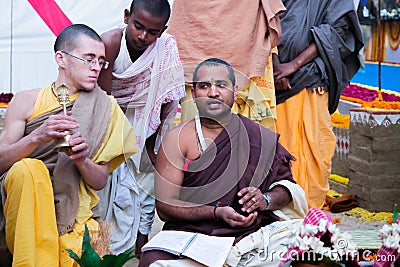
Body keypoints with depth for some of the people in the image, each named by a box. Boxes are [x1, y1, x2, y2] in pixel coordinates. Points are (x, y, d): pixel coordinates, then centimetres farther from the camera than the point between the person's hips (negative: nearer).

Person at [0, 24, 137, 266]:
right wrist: (38, 137, -19)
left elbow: (100, 181, 6)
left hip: (74, 208, -1)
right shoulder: (27, 101, 6)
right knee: (27, 168, -31)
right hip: (24, 201, 1)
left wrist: (82, 160, -16)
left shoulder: (104, 109, 7)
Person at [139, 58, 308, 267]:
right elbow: (165, 206, -3)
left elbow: (286, 186, 16)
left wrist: (265, 200, -7)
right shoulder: (177, 139, 3)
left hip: (245, 236, 1)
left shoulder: (259, 138, 8)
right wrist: (217, 212, -16)